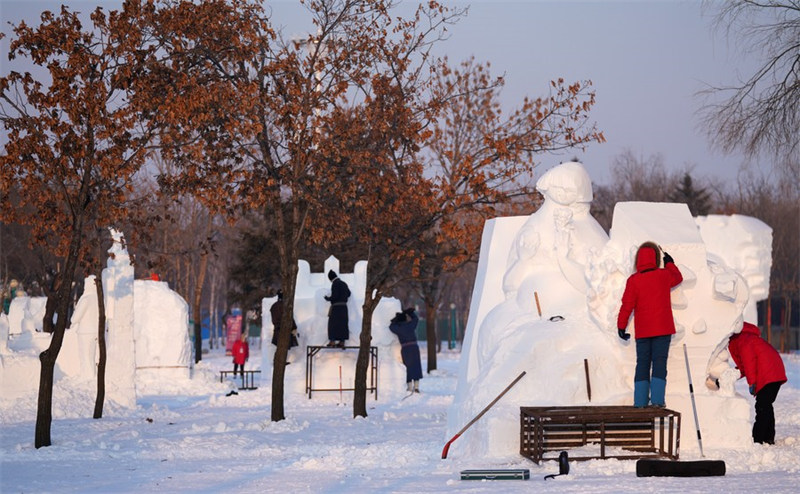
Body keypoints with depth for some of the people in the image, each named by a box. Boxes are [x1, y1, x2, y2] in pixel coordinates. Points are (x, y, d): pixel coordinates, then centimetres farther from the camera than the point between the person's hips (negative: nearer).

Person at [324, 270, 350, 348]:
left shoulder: (335, 284, -12)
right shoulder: (344, 284, 12)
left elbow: (334, 296, -19)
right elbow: (348, 294, 27)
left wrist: (327, 298, 0)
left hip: (336, 307, -7)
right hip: (344, 306, 7)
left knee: (333, 323, 0)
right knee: (342, 324, 7)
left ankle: (332, 341, -6)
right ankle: (342, 342, 5)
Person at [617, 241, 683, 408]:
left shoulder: (633, 280, -6)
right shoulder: (664, 275, -1)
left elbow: (627, 305, -7)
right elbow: (678, 278, 22)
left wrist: (621, 326, 2)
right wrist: (670, 263, 39)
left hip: (642, 331, 0)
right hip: (663, 328, 0)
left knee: (642, 363, 6)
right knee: (659, 362, -2)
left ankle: (640, 401, 1)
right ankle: (657, 399, -13)